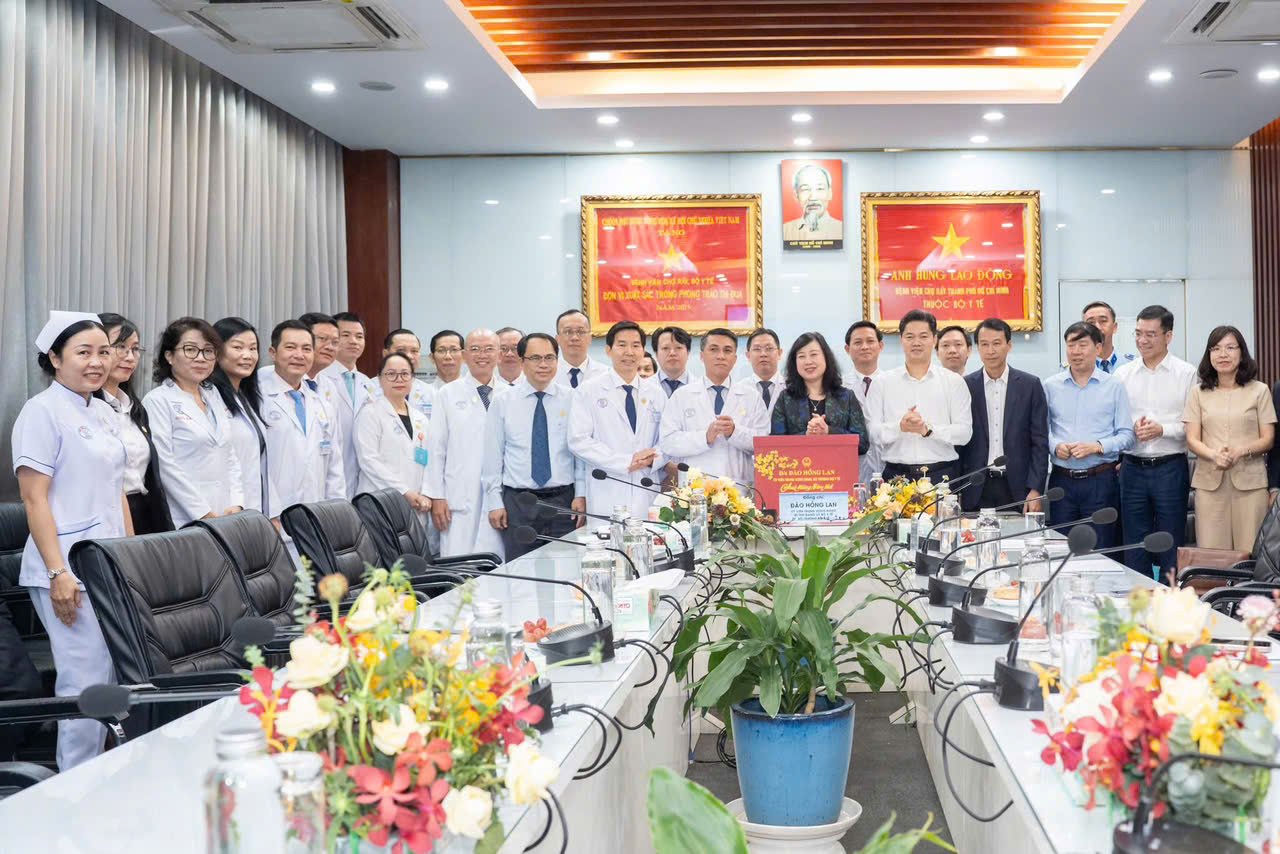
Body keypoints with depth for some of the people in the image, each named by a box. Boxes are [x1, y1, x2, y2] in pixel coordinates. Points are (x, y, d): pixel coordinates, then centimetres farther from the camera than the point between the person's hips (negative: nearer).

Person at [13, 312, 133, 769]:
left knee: (114, 680, 9)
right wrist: (57, 573, -18)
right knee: (87, 684, -6)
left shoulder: (104, 413, 16)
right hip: (69, 575, -8)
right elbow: (35, 499, -13)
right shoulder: (42, 412, -8)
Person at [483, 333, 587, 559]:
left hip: (563, 500, 0)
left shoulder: (572, 400, 4)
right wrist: (494, 503, 0)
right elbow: (493, 455, 4)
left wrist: (581, 495, -4)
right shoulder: (502, 402, 4)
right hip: (517, 502, 0)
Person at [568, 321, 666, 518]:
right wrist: (626, 462, -13)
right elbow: (578, 441, -7)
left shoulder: (656, 394, 14)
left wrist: (653, 459, -10)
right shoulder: (588, 391, 2)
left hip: (647, 497, 3)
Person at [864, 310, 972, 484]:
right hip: (896, 475, 0)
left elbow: (964, 432, 0)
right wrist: (900, 427, -16)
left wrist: (928, 429, -13)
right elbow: (872, 433, 1)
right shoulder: (882, 383, 9)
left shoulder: (953, 382, 8)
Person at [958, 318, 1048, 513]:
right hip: (976, 490, 0)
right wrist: (956, 492, 0)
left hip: (1017, 488, 0)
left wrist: (1035, 490, -7)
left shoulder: (1030, 385, 3)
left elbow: (1040, 441, 2)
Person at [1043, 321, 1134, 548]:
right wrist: (1055, 445, -12)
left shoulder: (1113, 386, 2)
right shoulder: (1051, 386, 7)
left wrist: (1097, 446, -16)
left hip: (1100, 480, -2)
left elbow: (1126, 435, -1)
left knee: (1100, 552, 2)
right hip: (1062, 478, 2)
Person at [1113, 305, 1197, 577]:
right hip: (1133, 468, 3)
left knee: (1171, 550, 4)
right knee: (1134, 546, 9)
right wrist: (1131, 428, -10)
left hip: (1171, 467, -3)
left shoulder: (1187, 374, -1)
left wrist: (1163, 430, -17)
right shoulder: (1122, 374, 7)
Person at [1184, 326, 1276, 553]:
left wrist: (1242, 450, -15)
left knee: (1250, 552, -4)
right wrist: (1214, 455, -16)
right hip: (1209, 481, 1)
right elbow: (1192, 440, 5)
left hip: (1250, 482, -1)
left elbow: (1268, 440, 5)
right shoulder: (1198, 393, 11)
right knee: (1210, 553, -3)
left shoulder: (1259, 391, 8)